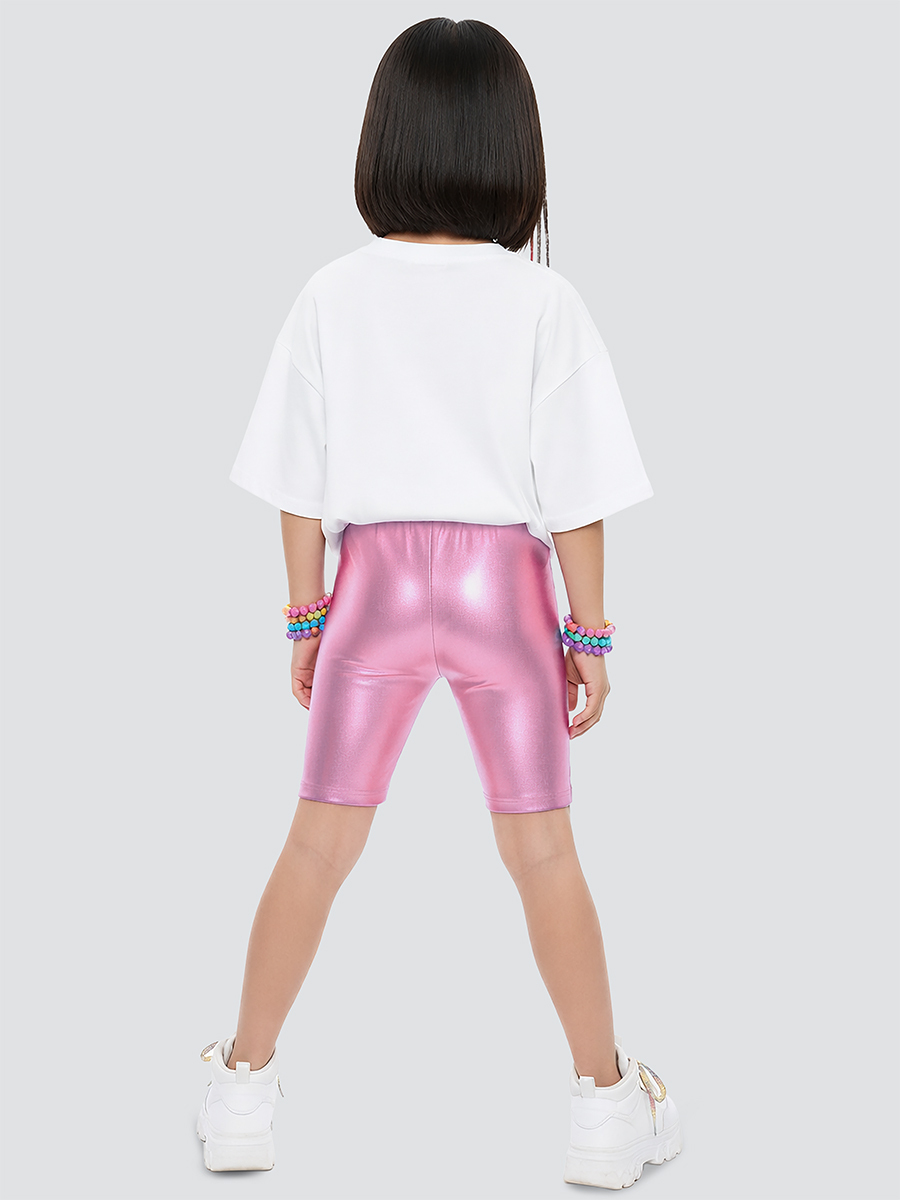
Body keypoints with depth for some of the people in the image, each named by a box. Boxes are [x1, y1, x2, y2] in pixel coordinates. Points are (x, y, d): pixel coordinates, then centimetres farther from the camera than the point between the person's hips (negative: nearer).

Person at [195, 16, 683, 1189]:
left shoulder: (335, 295, -4)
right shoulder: (544, 302, -8)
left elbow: (300, 485, -1)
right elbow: (575, 492, -7)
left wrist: (307, 618, 9)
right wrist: (589, 633, 2)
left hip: (375, 581, 1)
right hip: (505, 583, -1)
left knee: (320, 840, 12)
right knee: (541, 846, 10)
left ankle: (244, 1086, 23)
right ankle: (606, 1100, 21)